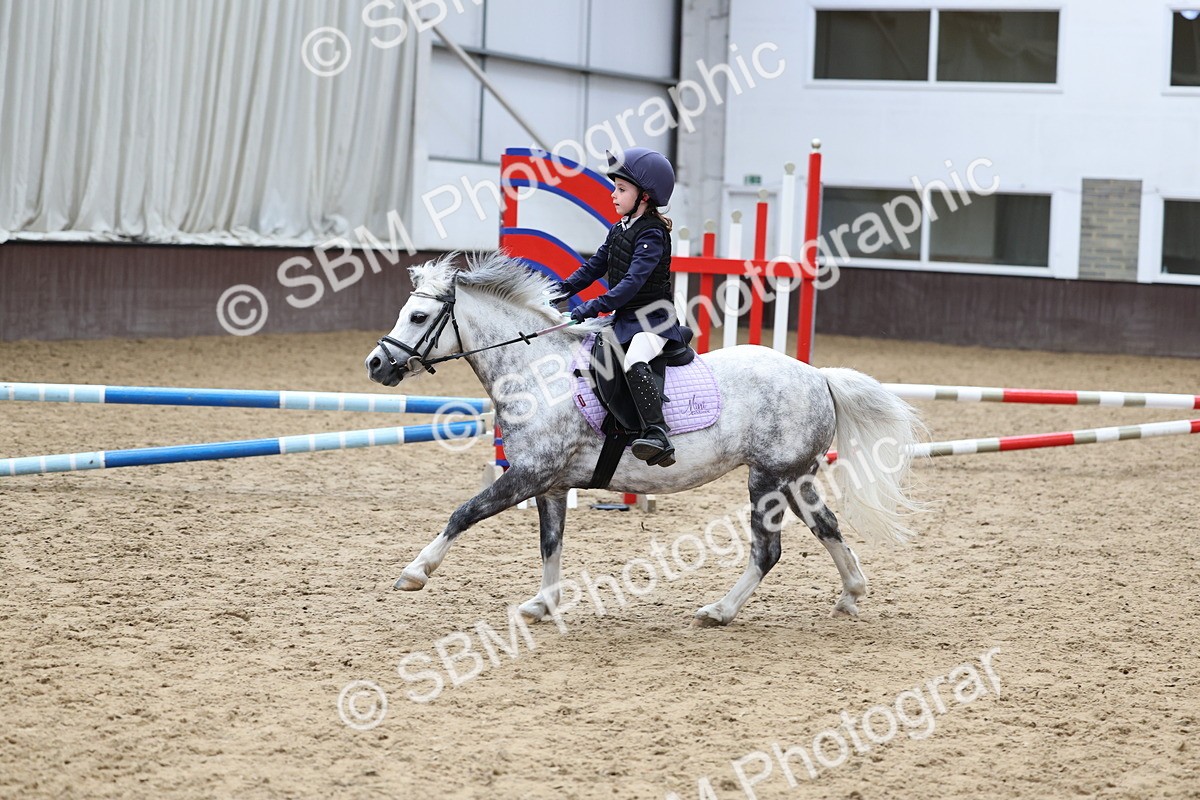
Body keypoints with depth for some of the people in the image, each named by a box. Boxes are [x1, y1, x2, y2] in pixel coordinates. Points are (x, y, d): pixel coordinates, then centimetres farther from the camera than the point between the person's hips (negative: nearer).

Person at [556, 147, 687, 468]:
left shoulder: (652, 235, -16)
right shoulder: (620, 230, 11)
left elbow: (634, 281, -26)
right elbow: (597, 264, 18)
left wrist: (597, 306, -32)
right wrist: (567, 287, 4)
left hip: (652, 318, -10)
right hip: (625, 318, 10)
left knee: (634, 363, -35)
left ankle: (657, 435, -44)